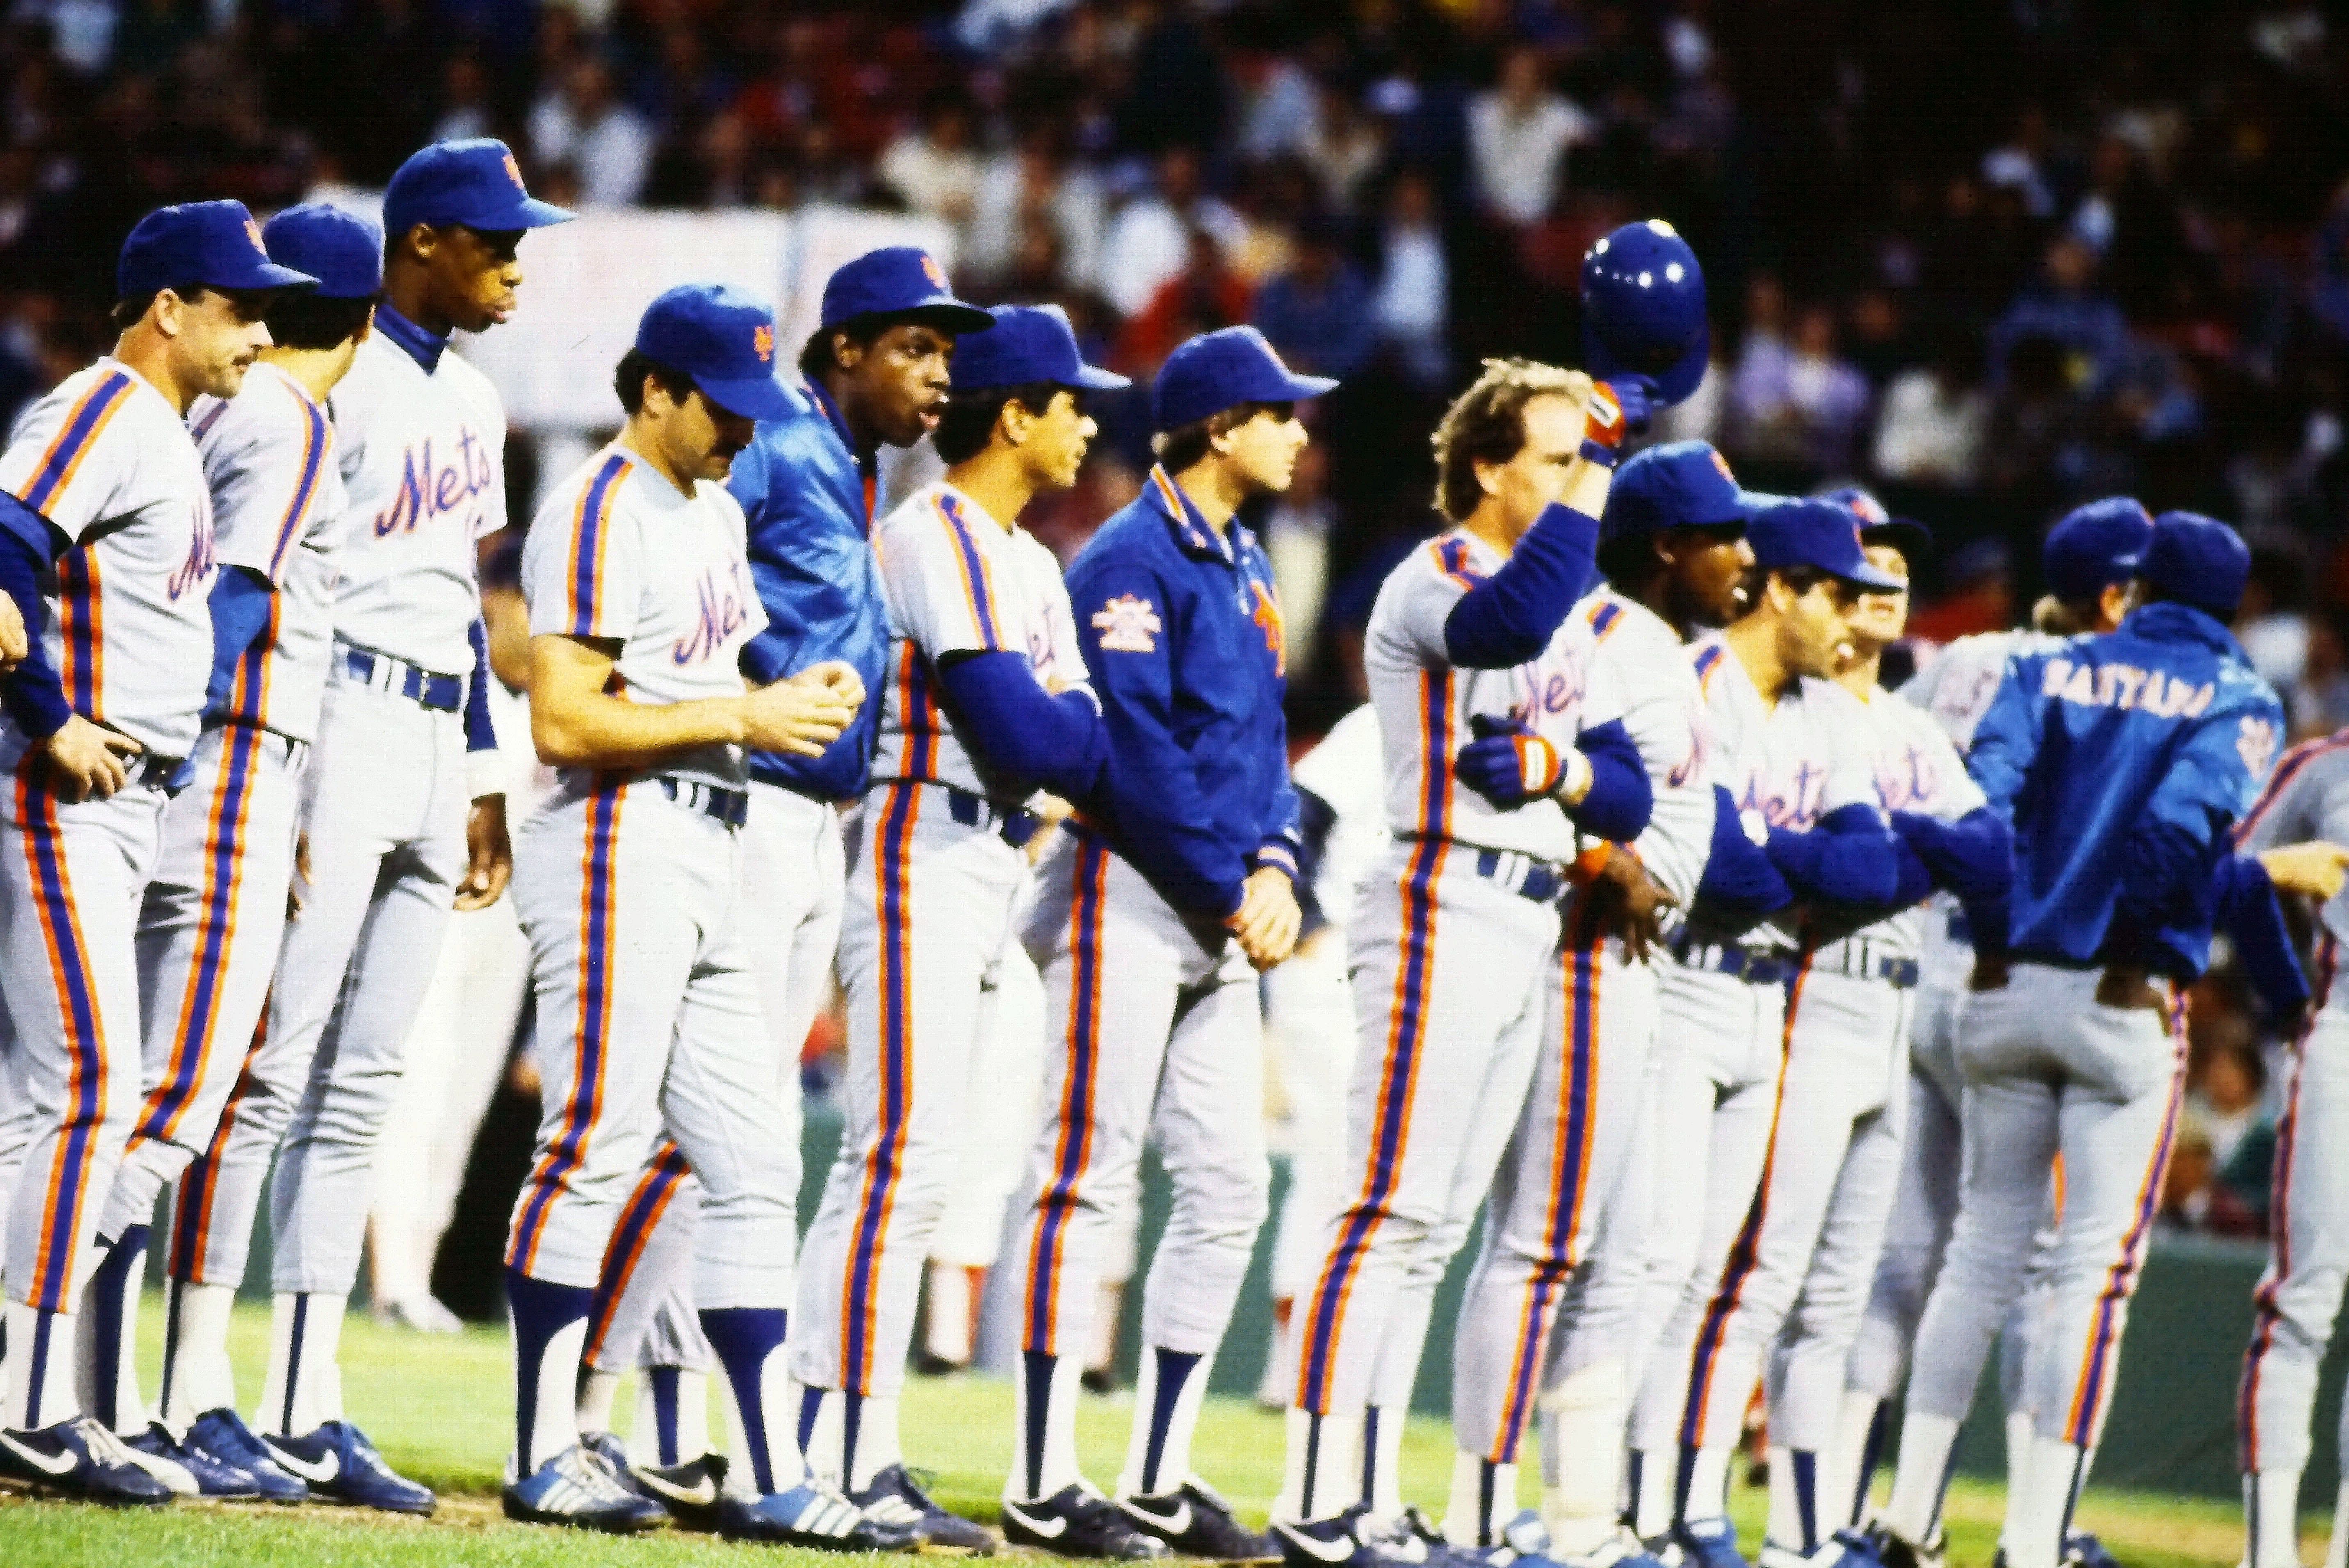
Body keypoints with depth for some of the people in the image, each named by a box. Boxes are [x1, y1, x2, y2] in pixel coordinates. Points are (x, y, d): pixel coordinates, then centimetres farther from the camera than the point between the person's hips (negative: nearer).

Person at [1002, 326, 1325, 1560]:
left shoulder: (1244, 567, 17)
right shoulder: (1133, 561, -12)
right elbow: (1135, 752, -18)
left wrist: (1276, 865, 3)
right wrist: (1230, 891, -15)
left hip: (1222, 916, 9)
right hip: (1129, 898, -9)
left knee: (1227, 1191, 8)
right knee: (1089, 1180, -7)